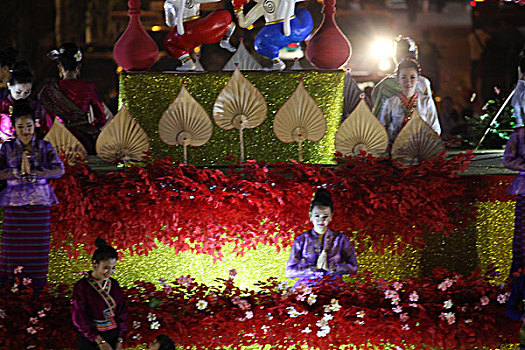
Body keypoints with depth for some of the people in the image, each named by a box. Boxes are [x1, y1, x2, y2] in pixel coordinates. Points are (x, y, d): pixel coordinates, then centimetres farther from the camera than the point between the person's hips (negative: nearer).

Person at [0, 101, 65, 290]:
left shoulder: (44, 147, 3)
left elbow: (59, 170, -8)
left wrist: (33, 171, -16)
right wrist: (18, 171, -17)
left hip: (39, 202, 0)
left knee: (38, 244, 1)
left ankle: (37, 285, 8)